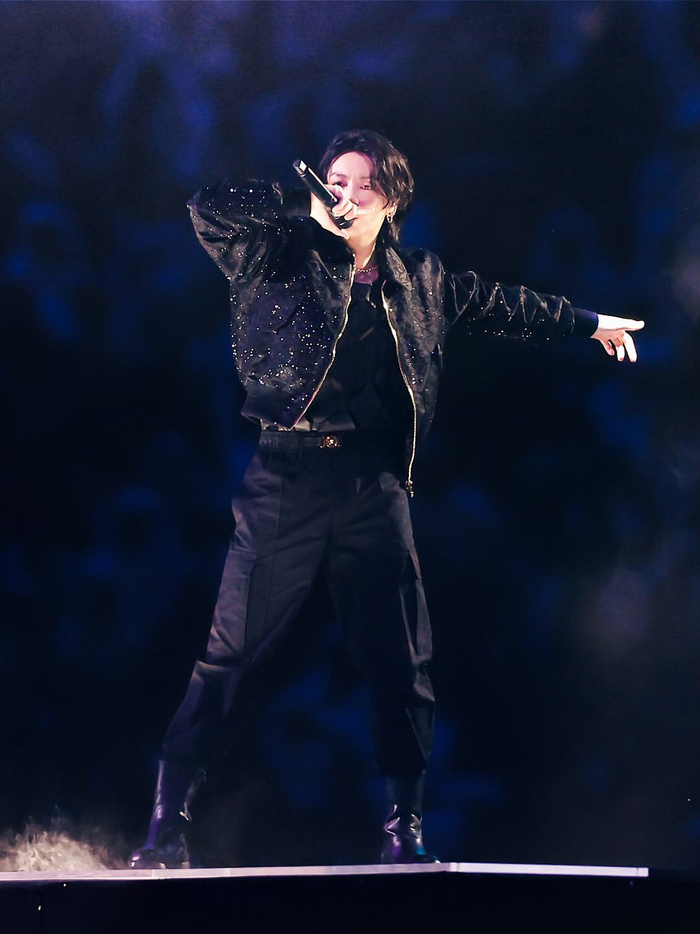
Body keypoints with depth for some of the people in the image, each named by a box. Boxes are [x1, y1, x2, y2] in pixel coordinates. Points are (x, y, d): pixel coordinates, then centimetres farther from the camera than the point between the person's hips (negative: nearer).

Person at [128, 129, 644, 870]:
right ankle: (167, 822, -1)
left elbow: (498, 304, 28)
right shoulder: (280, 257, 4)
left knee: (401, 663, 3)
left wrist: (588, 323, 37)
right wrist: (307, 213, -10)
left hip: (373, 488, 3)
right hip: (286, 482, -3)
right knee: (231, 654, -6)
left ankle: (405, 826, 14)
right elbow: (209, 208, -9)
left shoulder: (418, 281, 15)